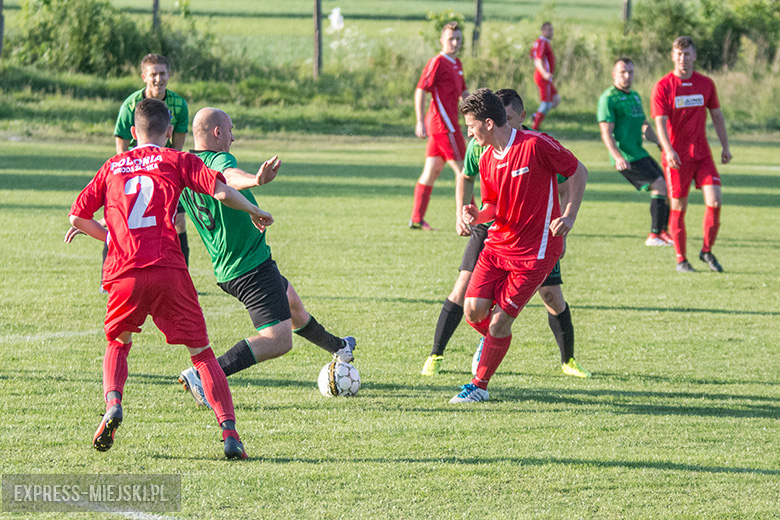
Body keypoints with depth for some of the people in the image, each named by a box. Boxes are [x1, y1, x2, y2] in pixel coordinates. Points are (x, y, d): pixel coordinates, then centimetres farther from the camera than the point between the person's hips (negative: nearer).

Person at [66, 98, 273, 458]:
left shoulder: (113, 167, 19)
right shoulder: (177, 161, 11)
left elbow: (77, 217, 17)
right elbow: (221, 192, -2)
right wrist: (255, 212, 15)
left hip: (124, 275, 2)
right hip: (168, 270, -2)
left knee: (118, 344, 25)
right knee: (201, 353, 6)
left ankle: (112, 404, -3)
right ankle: (229, 432, -8)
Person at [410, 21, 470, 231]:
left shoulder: (456, 64, 17)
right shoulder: (437, 62, -11)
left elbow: (463, 92, 27)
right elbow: (420, 91, -15)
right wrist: (420, 122, -21)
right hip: (444, 124, -9)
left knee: (431, 172, 9)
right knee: (462, 170, -5)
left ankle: (417, 218, 12)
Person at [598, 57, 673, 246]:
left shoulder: (635, 96, 18)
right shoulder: (608, 98, -10)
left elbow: (644, 126, 25)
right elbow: (606, 133, -16)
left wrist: (659, 142, 8)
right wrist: (618, 157, -28)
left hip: (639, 153, 9)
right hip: (626, 158, -9)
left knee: (665, 187, 9)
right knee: (660, 186, -15)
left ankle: (663, 231, 19)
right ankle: (655, 236, -12)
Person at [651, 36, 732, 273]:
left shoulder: (706, 84, 7)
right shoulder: (663, 86, -5)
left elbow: (717, 116, 16)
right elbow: (660, 122, -11)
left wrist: (725, 147, 13)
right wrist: (668, 151, -25)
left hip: (703, 154, 3)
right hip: (677, 156, -3)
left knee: (714, 201, -9)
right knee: (678, 208, 1)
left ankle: (707, 251, 9)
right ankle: (681, 260, 14)